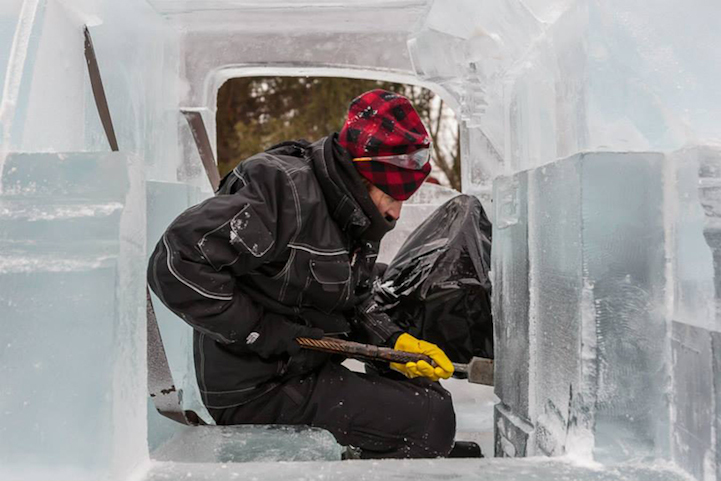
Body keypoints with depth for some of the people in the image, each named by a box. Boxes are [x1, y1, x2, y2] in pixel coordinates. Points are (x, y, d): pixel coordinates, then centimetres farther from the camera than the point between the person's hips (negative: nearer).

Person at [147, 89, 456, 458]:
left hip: (310, 368, 9)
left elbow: (356, 305, 17)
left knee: (432, 397, 13)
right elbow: (175, 265, -28)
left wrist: (394, 342, -3)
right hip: (256, 391, -9)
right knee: (431, 420, -17)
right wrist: (265, 333, -24)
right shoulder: (284, 192, -22)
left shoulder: (353, 217, 8)